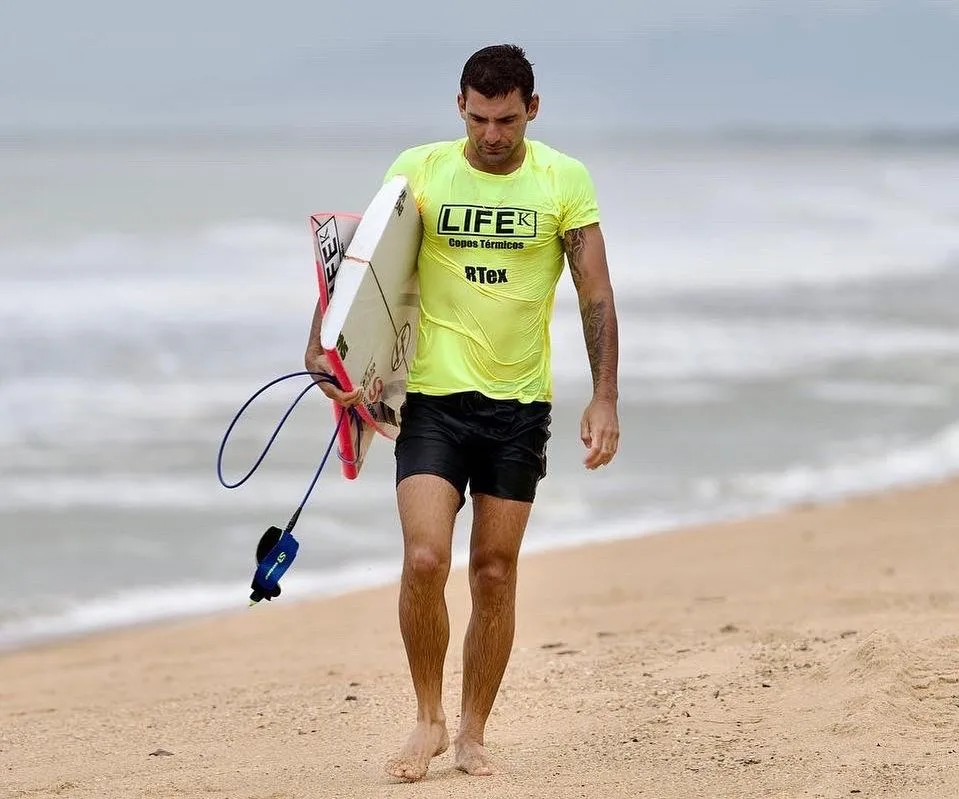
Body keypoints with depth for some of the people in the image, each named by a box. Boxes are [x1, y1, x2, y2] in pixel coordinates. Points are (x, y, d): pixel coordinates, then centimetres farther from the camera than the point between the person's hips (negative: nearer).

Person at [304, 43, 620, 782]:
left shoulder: (564, 181, -2)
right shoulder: (418, 170, -2)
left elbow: (596, 296, -1)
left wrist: (605, 399, -9)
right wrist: (322, 345, -15)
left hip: (520, 402, 1)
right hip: (434, 396, -1)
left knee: (495, 574, 5)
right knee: (425, 559, -14)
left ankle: (473, 735, 17)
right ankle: (429, 719, 4)